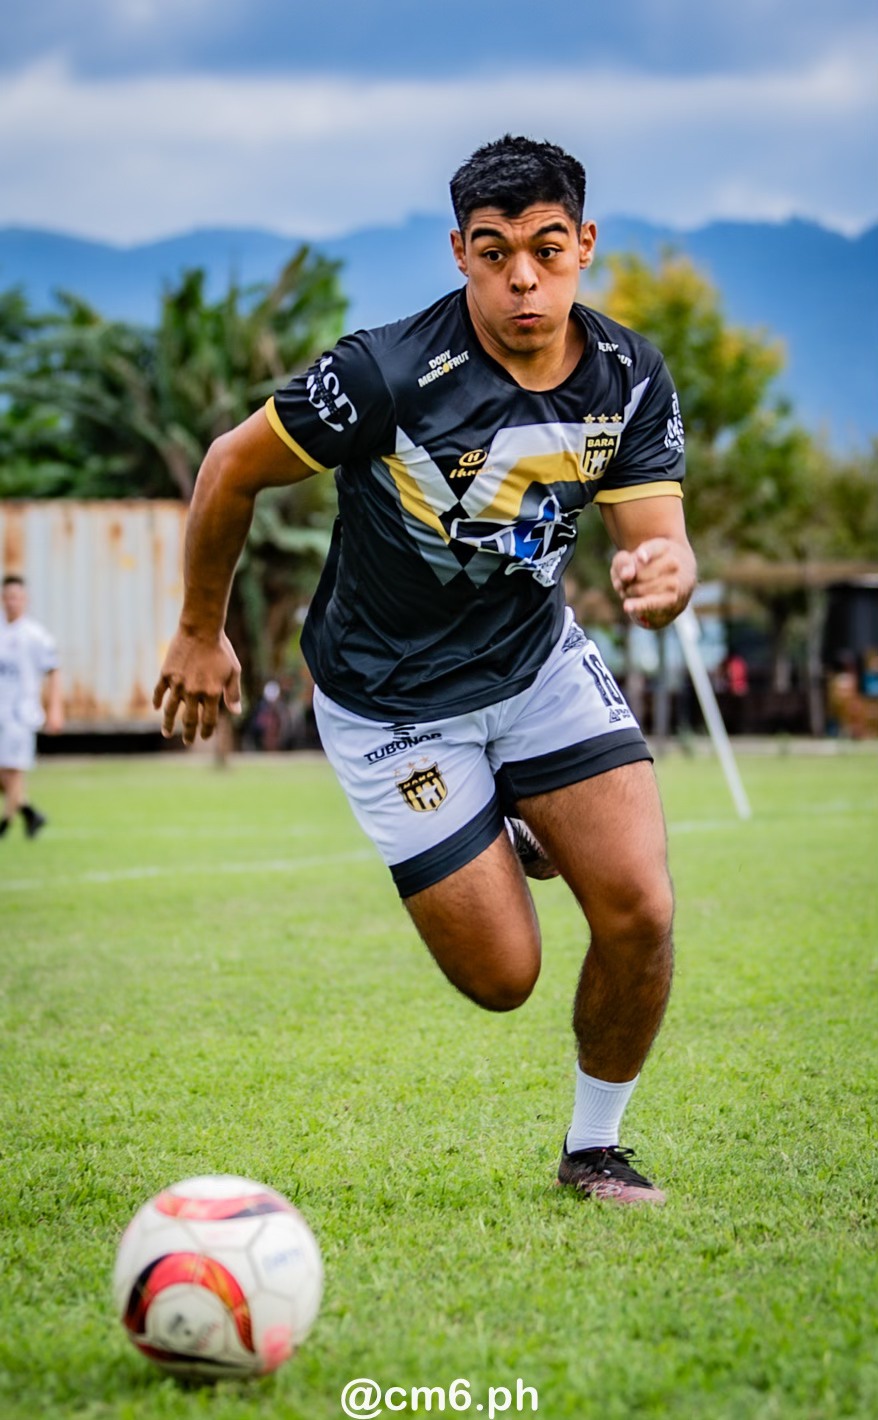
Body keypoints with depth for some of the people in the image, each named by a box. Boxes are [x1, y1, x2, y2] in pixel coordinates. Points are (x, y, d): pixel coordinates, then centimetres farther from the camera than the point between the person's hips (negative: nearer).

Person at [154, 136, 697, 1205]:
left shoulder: (630, 380, -11)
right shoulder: (389, 373, -25)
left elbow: (659, 545, -11)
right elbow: (230, 469, -11)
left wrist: (663, 576, -37)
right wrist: (201, 633, -1)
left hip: (541, 660, 4)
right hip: (392, 703, -4)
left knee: (641, 914, -12)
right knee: (503, 977, -5)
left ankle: (593, 1150, 14)